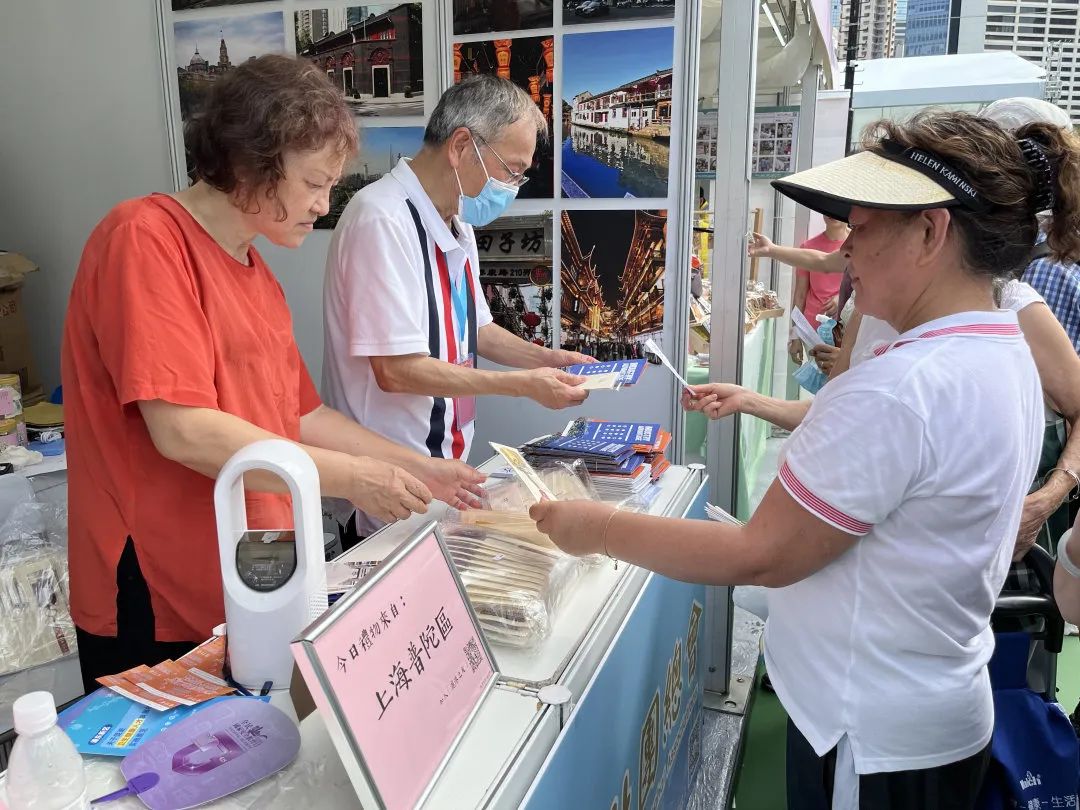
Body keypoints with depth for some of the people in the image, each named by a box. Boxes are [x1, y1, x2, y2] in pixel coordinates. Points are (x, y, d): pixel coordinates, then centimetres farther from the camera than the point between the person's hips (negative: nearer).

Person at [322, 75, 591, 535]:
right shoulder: (383, 220, -21)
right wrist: (524, 385, -18)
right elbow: (396, 370, -24)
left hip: (446, 461, 9)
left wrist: (547, 359, 5)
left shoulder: (458, 223, 9)